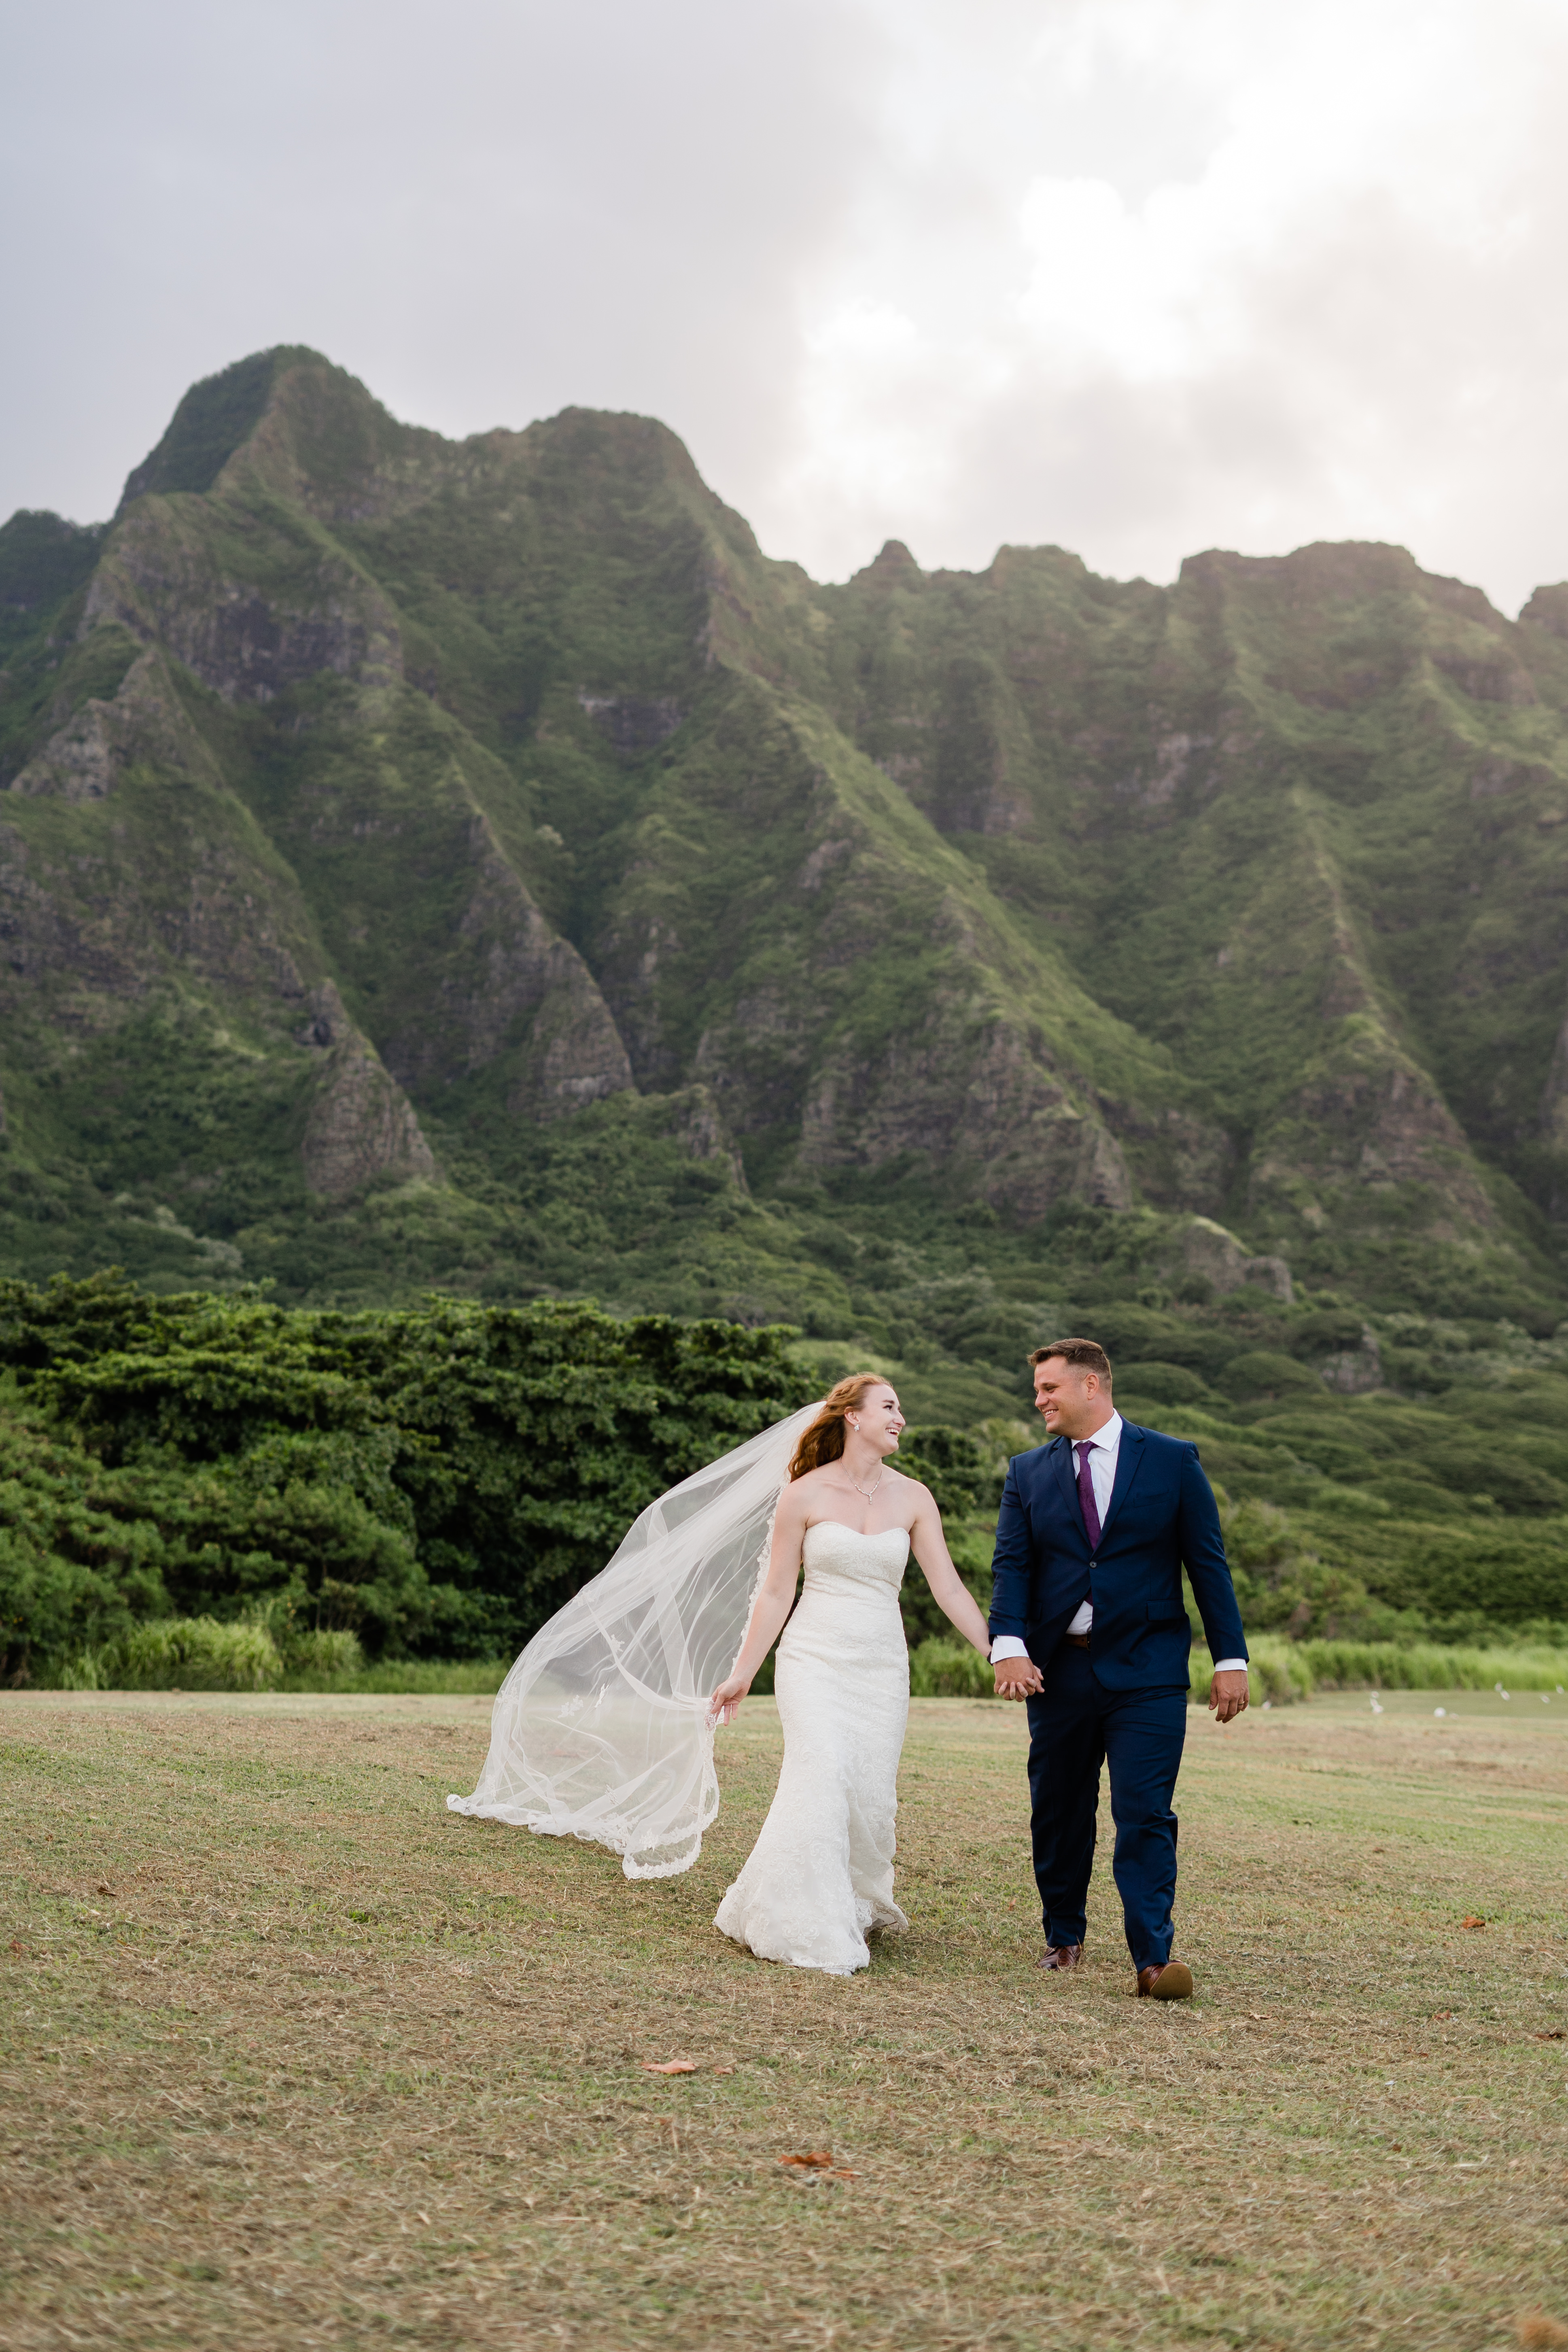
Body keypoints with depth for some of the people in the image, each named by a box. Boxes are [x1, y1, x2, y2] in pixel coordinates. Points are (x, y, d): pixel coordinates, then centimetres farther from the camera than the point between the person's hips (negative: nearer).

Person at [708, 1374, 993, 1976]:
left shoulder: (912, 1498, 5)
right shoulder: (804, 1494, -3)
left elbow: (949, 1589, 4)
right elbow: (776, 1593, 2)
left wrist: (1000, 1657, -2)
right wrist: (742, 1674, 2)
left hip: (881, 1663, 3)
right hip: (814, 1656, -3)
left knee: (871, 1793, 1)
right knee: (821, 1774, -18)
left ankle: (858, 1910, 25)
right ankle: (807, 1927, -7)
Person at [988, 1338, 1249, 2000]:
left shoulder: (1173, 1461, 2)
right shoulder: (1028, 1472, 8)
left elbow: (1208, 1564, 2)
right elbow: (1011, 1566, -1)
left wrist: (1230, 1659, -3)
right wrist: (1009, 1646, -17)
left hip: (1146, 1674, -3)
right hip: (1057, 1671, 3)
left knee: (1144, 1816, -9)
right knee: (1058, 1815, 12)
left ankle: (1153, 1959, -7)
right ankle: (1064, 1936, 29)